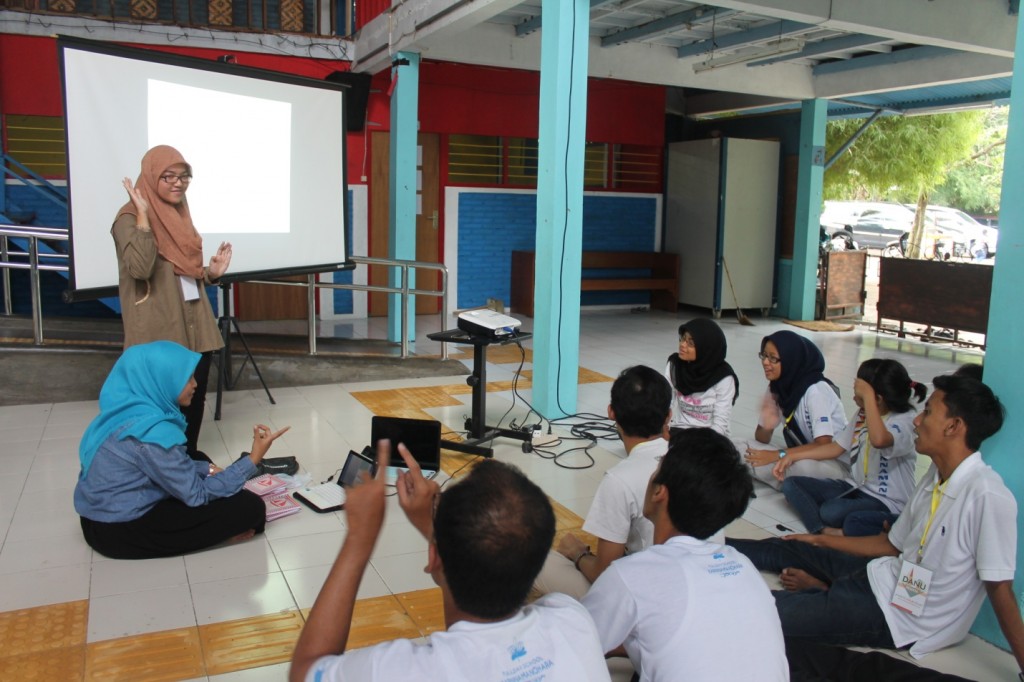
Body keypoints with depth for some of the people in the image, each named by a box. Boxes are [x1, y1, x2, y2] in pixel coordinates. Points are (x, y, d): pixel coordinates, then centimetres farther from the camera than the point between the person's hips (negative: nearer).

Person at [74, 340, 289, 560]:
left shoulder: (129, 410, 0)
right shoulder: (151, 432, -26)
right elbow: (198, 496, -18)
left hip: (104, 518, 9)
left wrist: (208, 469, 3)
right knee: (249, 508, -12)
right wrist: (253, 459, -16)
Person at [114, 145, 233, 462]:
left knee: (195, 395, 14)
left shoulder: (180, 214, 15)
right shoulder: (130, 218, -10)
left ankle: (190, 452, 30)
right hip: (160, 332, -8)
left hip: (195, 327, 8)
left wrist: (211, 272, 4)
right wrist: (143, 216, -25)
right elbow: (140, 268, -27)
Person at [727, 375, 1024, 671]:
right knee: (784, 549, 14)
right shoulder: (936, 476, 3)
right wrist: (820, 541, 19)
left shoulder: (988, 497, -23)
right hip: (885, 575, 8)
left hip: (901, 617, -8)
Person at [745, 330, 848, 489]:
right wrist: (767, 425, -21)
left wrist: (778, 455, -27)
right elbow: (761, 440, 2)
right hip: (799, 459, 6)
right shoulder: (777, 387, -2)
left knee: (801, 465, -40)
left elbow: (824, 447, -29)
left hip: (836, 465, -6)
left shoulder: (816, 391, -23)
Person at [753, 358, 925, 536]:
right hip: (856, 487, 9)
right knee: (791, 484, -8)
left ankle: (889, 525, -12)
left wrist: (867, 395, -35)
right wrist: (791, 456, 8)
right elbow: (836, 447, 14)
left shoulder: (904, 421, -19)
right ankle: (827, 531, -30)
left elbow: (879, 439, -44)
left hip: (887, 503, -9)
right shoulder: (862, 413, 6)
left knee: (831, 511, -35)